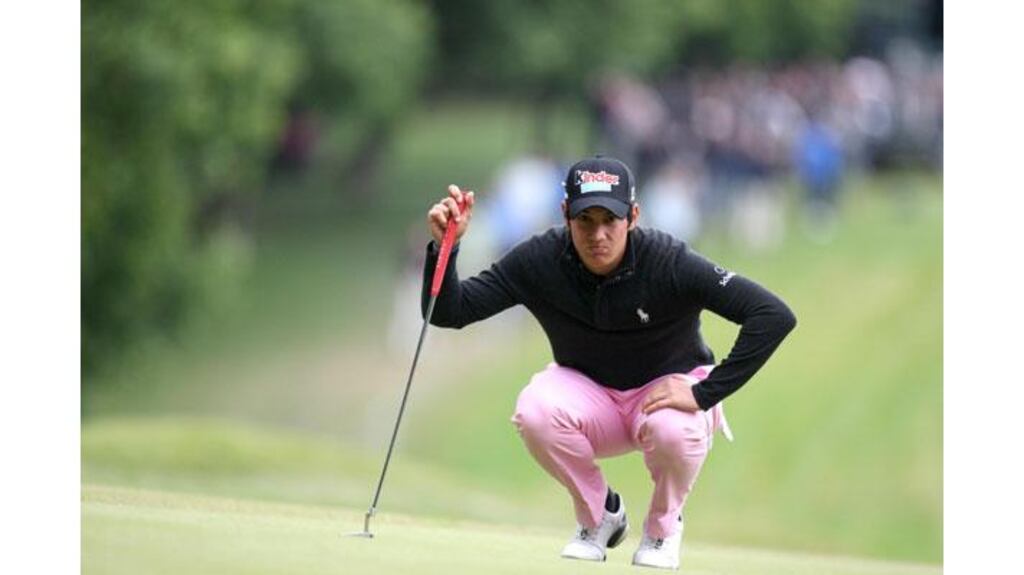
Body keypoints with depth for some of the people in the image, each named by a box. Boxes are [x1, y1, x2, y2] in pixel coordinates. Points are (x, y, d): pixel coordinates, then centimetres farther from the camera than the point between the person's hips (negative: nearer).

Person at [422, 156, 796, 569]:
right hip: (588, 395, 2)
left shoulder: (670, 264, -27)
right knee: (534, 410, -30)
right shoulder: (541, 260, -18)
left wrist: (705, 394, -34)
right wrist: (445, 246, -35)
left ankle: (663, 524, -1)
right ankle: (599, 515, 0)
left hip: (669, 389, -2)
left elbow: (775, 317, -32)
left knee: (673, 428, -37)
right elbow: (448, 312, -16)